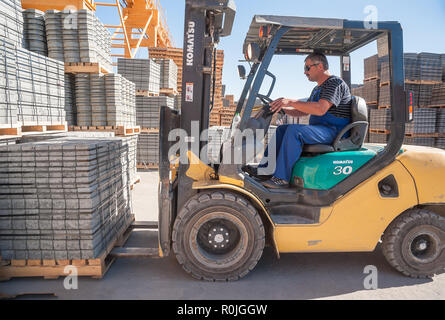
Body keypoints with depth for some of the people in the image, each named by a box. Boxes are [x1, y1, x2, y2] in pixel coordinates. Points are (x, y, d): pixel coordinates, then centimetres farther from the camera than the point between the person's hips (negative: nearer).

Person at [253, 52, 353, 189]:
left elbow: (320, 109, -26)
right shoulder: (317, 89, 22)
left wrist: (291, 102, -24)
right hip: (319, 129, 10)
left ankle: (281, 178, -29)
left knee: (294, 130, -30)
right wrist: (283, 108, 9)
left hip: (334, 131, -10)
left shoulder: (335, 82, -10)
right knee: (281, 129, 7)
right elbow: (303, 112, 25)